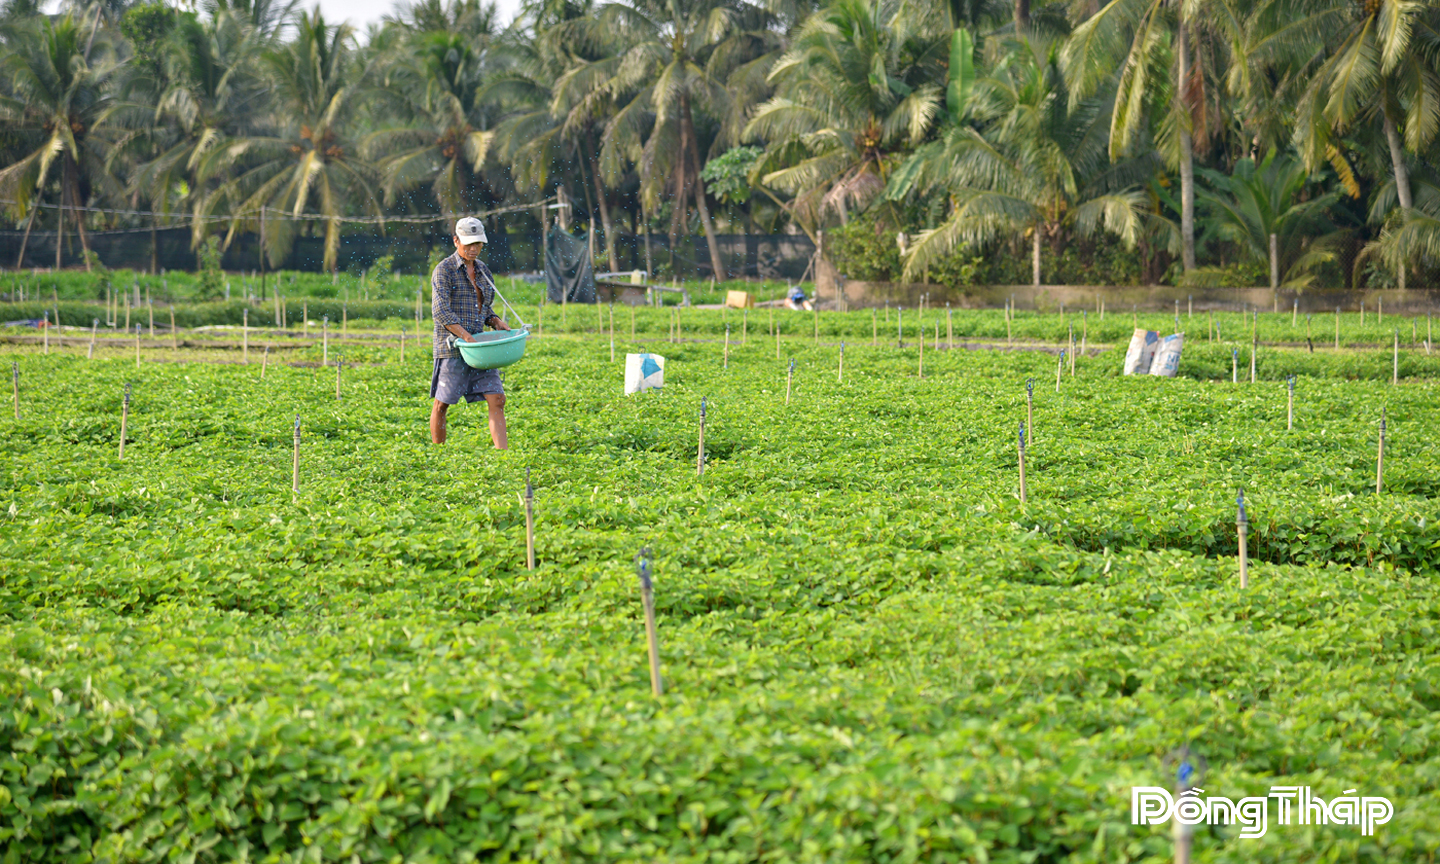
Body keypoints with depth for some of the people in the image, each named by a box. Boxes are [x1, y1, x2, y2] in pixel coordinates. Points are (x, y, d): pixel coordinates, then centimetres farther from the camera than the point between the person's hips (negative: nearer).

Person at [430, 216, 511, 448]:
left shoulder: (483, 271, 14)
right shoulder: (444, 270, -7)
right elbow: (441, 312, -17)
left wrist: (497, 322, 1)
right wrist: (467, 338, -25)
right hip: (452, 348, -6)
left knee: (496, 400, -5)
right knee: (442, 404, 2)